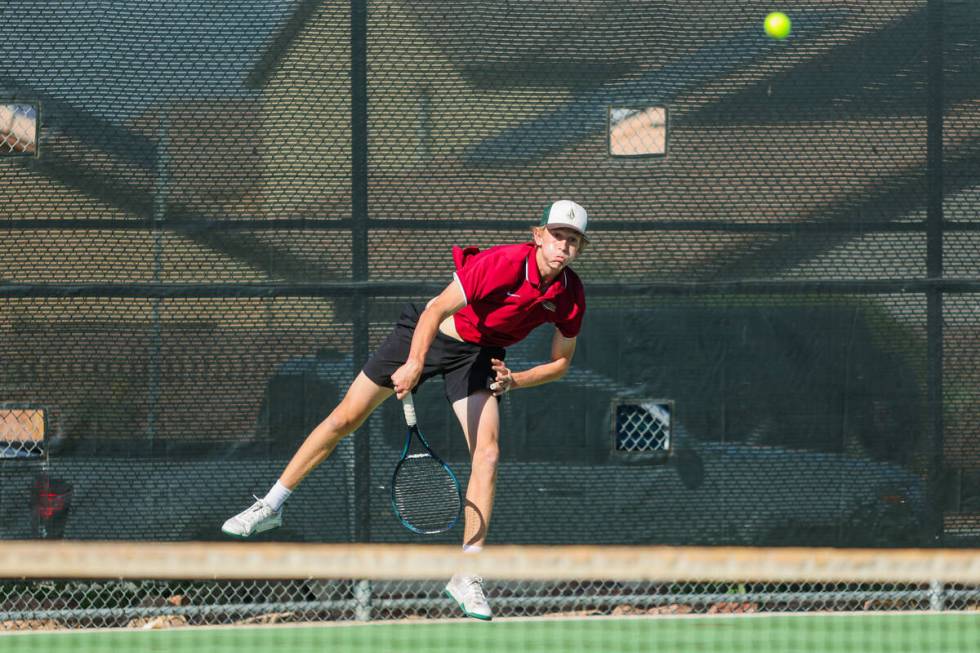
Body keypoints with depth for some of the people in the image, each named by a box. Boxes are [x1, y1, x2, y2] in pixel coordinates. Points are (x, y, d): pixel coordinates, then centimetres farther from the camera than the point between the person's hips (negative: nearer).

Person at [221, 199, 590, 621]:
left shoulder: (570, 297, -16)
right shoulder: (503, 263, -31)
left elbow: (560, 362, -1)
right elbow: (438, 310, -33)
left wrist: (514, 380, -17)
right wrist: (415, 362, -47)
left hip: (478, 355, 3)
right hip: (426, 332, -3)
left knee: (487, 455, -16)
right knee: (345, 418, 2)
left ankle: (466, 577, -9)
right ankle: (270, 507, 19)